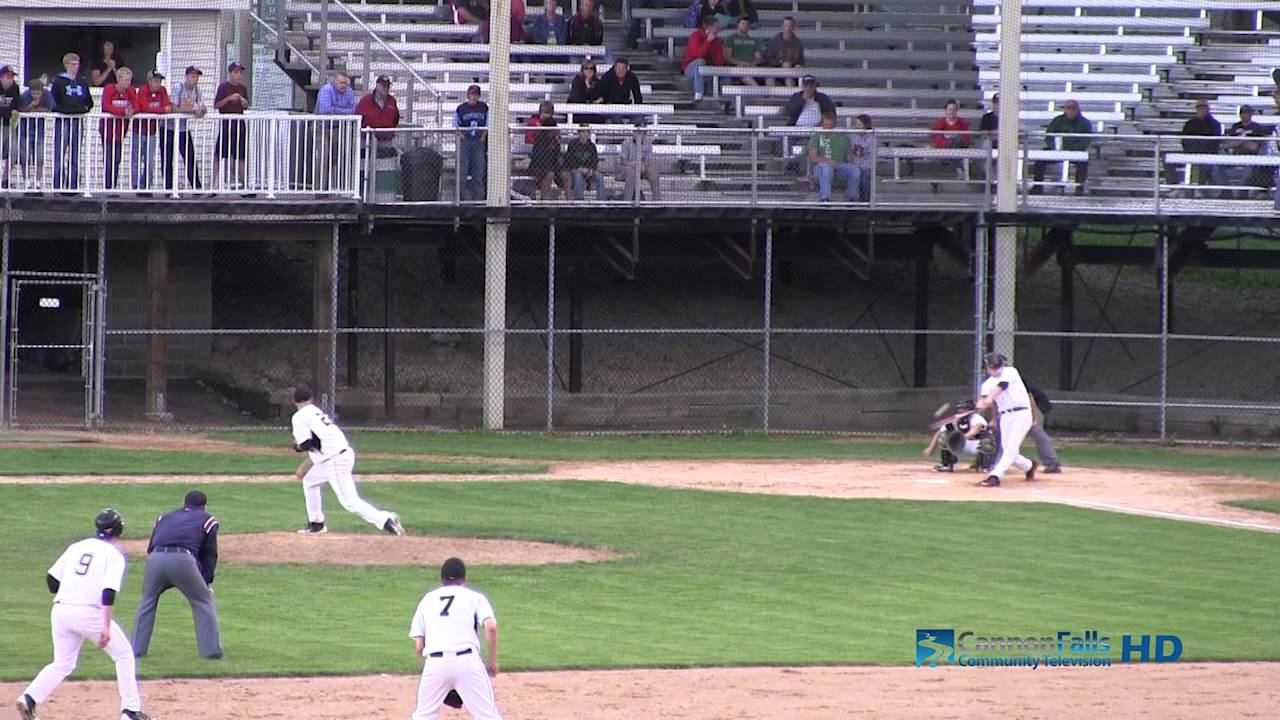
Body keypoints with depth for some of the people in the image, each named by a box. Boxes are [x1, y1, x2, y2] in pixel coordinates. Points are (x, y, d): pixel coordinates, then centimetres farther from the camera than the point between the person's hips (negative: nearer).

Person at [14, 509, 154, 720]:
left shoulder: (77, 547, 14)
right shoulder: (114, 555, -2)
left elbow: (51, 579, 13)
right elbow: (108, 592, -15)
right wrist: (106, 627, -19)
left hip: (61, 610, 5)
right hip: (89, 613, -5)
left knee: (62, 663, 15)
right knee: (124, 654, 11)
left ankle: (29, 698, -8)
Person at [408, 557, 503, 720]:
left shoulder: (427, 599, 22)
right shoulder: (474, 597, 15)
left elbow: (418, 646, 16)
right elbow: (491, 627, -4)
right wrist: (493, 662, 5)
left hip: (435, 663, 2)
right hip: (467, 662, -2)